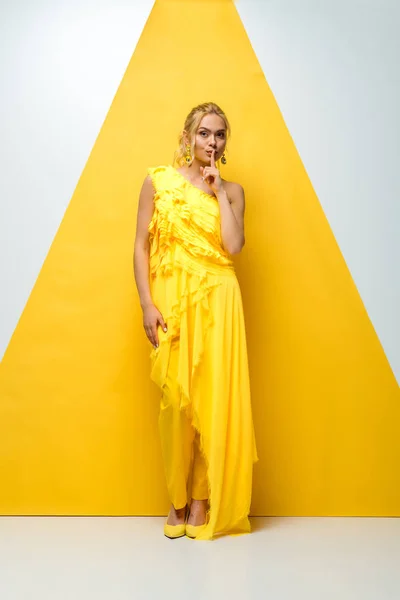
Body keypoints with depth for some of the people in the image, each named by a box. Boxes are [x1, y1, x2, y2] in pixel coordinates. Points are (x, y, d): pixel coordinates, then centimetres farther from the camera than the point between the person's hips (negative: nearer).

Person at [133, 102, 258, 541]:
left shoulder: (231, 190, 10)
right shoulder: (158, 180, 6)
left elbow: (233, 246, -7)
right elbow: (141, 245, 2)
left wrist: (218, 191, -3)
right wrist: (147, 303, -7)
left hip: (216, 301, 1)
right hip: (171, 300, -1)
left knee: (214, 396, -1)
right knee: (176, 398, -1)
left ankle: (203, 500, 14)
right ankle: (177, 499, 18)